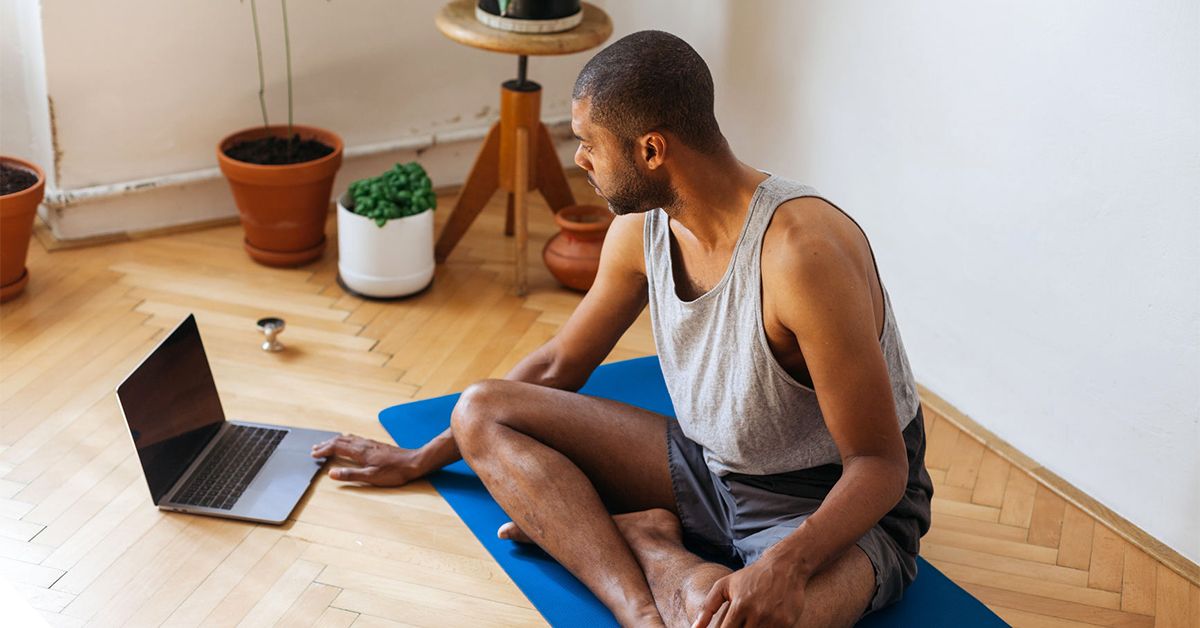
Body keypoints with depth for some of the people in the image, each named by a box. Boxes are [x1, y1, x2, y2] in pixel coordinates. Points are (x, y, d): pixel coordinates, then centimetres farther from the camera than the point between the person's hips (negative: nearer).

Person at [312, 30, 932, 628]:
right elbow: (557, 364, 12)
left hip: (839, 505, -7)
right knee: (481, 410, -5)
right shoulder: (642, 227, -4)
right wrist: (422, 458, 18)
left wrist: (786, 564, -43)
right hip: (708, 468, 8)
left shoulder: (802, 252, -29)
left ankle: (637, 538, -11)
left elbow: (880, 465, -24)